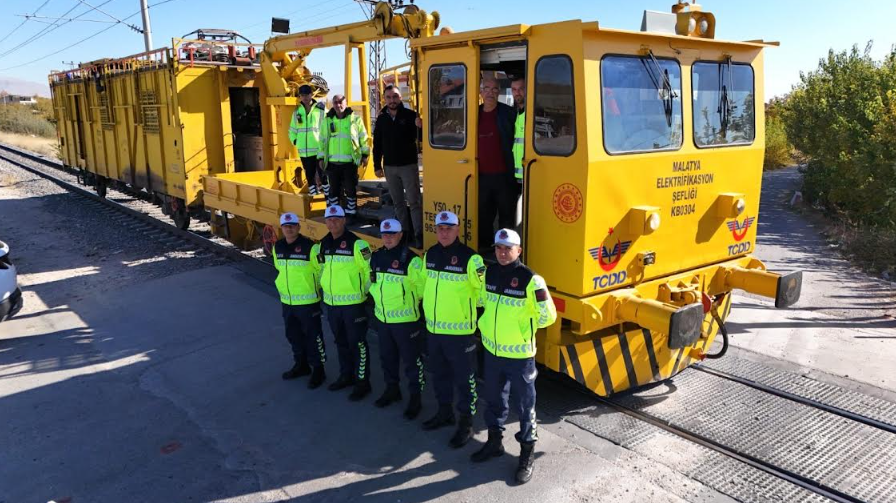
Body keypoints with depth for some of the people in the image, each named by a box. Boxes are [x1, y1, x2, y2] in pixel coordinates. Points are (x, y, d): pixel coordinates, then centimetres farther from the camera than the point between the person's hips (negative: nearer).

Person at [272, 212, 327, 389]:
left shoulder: (310, 247, -17)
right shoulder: (278, 247, 4)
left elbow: (322, 270, -10)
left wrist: (313, 287, -2)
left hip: (307, 301, -7)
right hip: (287, 301, 7)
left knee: (312, 336, 1)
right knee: (293, 335, 19)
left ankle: (318, 370, 14)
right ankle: (301, 365, 36)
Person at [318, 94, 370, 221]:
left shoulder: (355, 119, 1)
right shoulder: (327, 120, 9)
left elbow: (363, 137, 4)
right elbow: (323, 140, 14)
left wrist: (364, 154, 1)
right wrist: (321, 157, 11)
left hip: (350, 162, -2)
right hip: (332, 162, 3)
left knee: (351, 190, 2)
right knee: (334, 190, 8)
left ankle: (350, 214, 13)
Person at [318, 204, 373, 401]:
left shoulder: (356, 244, -15)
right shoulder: (324, 244, 7)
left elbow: (370, 269, -14)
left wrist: (365, 291, -8)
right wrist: (324, 285, 14)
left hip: (353, 303, -7)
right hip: (331, 303, 7)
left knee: (357, 343, 1)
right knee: (341, 342, 19)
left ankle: (362, 382, 11)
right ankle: (346, 376, 34)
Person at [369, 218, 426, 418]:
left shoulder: (411, 259, -16)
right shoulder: (375, 257, 4)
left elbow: (422, 286, -11)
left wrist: (409, 301, 0)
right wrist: (379, 297, 10)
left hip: (405, 319, -6)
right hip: (382, 317, 6)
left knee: (411, 359, 3)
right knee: (387, 357, 19)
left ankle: (415, 397, 15)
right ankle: (392, 389, 36)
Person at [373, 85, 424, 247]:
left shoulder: (410, 115, -5)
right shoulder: (382, 119, 7)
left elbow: (421, 138, -8)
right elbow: (377, 144, 11)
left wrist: (420, 127, -30)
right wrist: (377, 166, 8)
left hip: (408, 165, -4)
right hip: (389, 167, 4)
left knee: (414, 202, -6)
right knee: (398, 202, 11)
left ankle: (419, 235, -5)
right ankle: (404, 233, 20)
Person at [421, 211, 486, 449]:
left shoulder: (469, 257, -16)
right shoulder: (430, 254, 5)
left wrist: (473, 313, -4)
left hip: (459, 330, -7)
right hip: (433, 328, 7)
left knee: (464, 378, 5)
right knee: (439, 373, 20)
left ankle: (466, 422, 18)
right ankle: (444, 412, 38)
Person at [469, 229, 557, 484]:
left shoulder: (530, 279, -18)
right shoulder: (490, 273, 1)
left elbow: (547, 317, -13)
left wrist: (525, 330, -12)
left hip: (519, 355, -5)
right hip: (492, 351, 6)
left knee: (524, 405, 8)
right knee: (494, 399, 20)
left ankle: (527, 454, 24)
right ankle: (494, 441, 39)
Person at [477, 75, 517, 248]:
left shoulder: (508, 113, -3)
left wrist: (514, 171, -10)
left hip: (503, 176, -4)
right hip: (482, 176, 4)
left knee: (506, 218, 5)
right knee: (483, 217, 13)